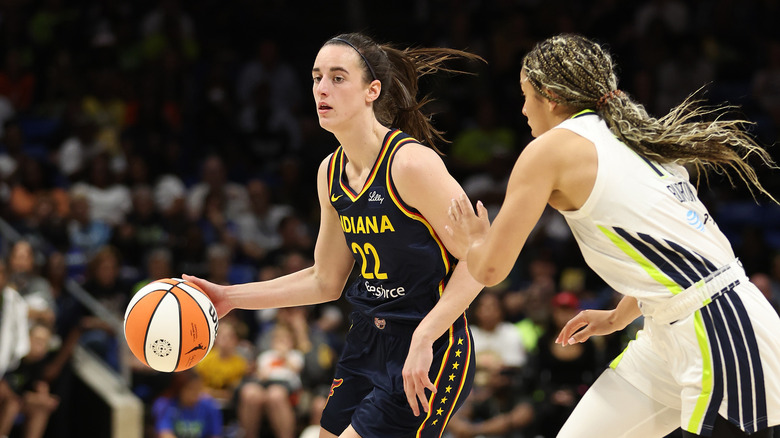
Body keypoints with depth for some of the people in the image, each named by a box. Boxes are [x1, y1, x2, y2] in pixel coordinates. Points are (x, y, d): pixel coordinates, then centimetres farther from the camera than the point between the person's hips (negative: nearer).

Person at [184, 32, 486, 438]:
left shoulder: (411, 162, -18)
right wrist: (230, 296, 11)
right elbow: (325, 281, 16)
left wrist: (423, 338, -24)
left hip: (429, 356, -8)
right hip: (367, 342, 8)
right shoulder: (331, 172, 6)